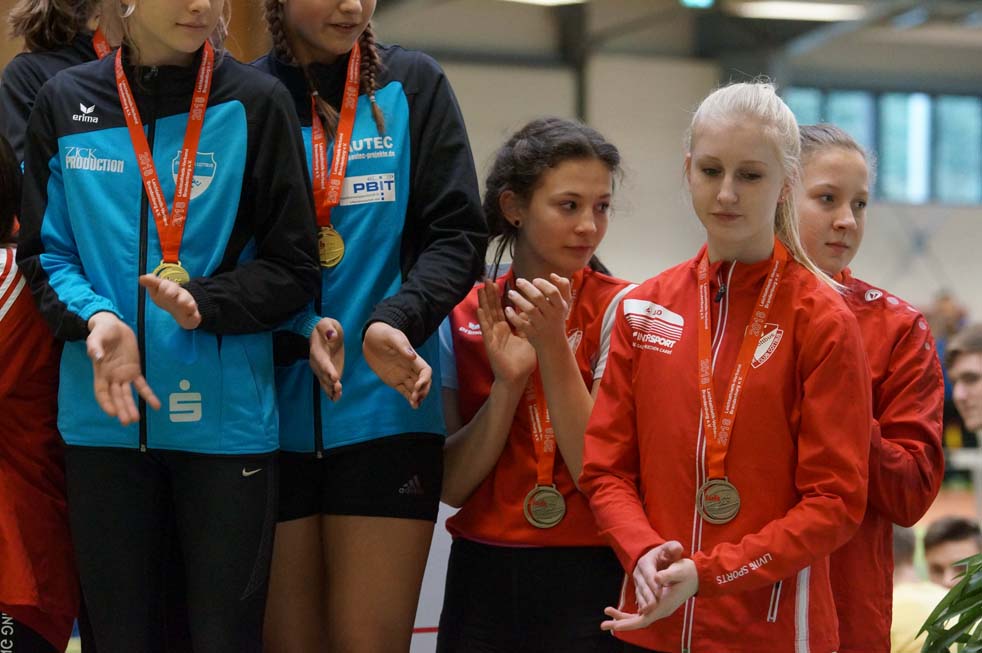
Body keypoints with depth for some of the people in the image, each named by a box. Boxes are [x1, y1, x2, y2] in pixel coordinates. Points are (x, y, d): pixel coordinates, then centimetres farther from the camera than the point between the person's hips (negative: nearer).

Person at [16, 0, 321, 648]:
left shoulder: (256, 103, -2)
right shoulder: (66, 104, 5)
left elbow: (293, 269, 0)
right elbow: (44, 253, 7)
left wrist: (203, 303, -18)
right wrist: (95, 318, -13)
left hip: (227, 417, -2)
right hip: (103, 420, 2)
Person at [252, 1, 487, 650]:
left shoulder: (413, 85, 4)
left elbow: (458, 235, -1)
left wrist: (395, 322, -19)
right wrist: (296, 334, -15)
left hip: (386, 409, -1)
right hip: (271, 418, 1)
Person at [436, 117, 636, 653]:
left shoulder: (620, 310, -7)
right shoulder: (462, 316, 1)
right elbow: (451, 485, -4)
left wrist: (552, 345, -19)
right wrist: (507, 381, -17)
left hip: (589, 576, -2)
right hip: (483, 579, 2)